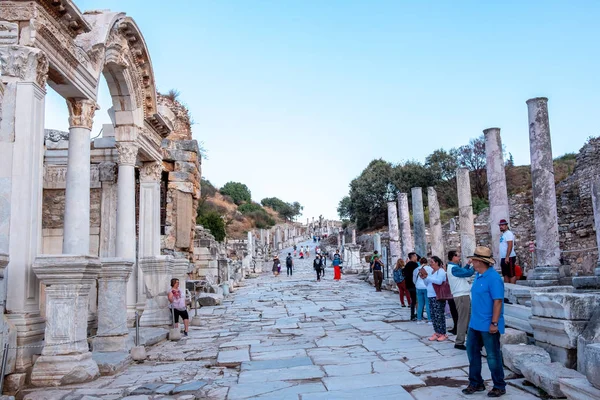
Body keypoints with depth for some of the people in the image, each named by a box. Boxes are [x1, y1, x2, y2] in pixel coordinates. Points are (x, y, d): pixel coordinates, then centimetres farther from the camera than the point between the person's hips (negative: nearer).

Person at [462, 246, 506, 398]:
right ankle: (476, 383, 28)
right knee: (472, 352, 14)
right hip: (475, 323, 9)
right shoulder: (478, 275, 8)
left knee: (493, 356, 4)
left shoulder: (493, 277, -19)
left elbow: (498, 301, -22)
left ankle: (499, 386, 21)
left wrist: (494, 323, -22)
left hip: (488, 325, -9)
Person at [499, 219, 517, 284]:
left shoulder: (508, 233, -10)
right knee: (505, 275, 10)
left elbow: (510, 246, -19)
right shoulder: (503, 234, 19)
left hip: (509, 258, -10)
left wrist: (507, 257, -24)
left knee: (511, 274, -7)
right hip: (503, 258, 10)